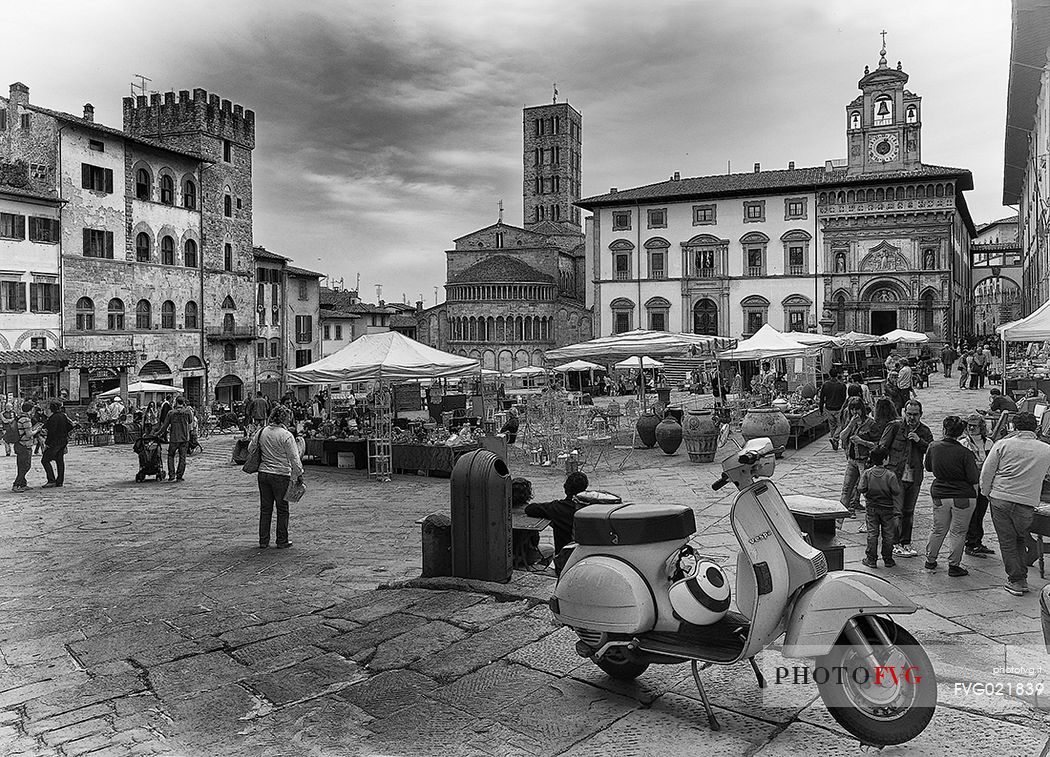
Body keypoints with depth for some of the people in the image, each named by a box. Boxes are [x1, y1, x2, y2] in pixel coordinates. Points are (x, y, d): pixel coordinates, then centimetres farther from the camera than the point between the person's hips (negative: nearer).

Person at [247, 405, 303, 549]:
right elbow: (294, 457, -12)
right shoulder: (286, 435, -14)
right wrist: (299, 474, -3)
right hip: (281, 475, -5)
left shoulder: (262, 432, 2)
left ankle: (263, 541, 18)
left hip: (263, 473, 5)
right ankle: (282, 541, 12)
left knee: (265, 508, 13)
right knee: (282, 509, 7)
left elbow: (250, 449, 13)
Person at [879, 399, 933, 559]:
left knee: (909, 512, 12)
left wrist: (919, 441, -16)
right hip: (895, 475, -4)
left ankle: (906, 543, 21)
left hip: (914, 478, 4)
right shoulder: (895, 426, -1)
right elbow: (882, 448, 0)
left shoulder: (925, 431, 9)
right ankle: (895, 545, 3)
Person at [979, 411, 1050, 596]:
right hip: (1027, 503, 2)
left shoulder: (1002, 444, -4)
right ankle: (1021, 578, 22)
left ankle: (1015, 580, 10)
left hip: (1000, 499, -1)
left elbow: (986, 473, -2)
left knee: (1007, 542, 7)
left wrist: (988, 493, 11)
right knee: (1022, 538, 20)